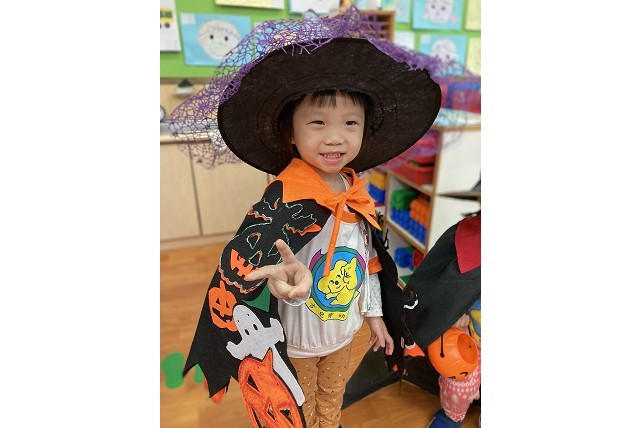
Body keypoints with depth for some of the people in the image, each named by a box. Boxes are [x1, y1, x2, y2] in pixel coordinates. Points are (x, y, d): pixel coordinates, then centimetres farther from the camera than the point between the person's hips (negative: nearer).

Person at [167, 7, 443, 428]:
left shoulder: (358, 195, -10)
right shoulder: (283, 199, -29)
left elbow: (370, 260, 1)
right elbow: (244, 269, -35)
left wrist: (375, 313, 8)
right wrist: (291, 280, -56)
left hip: (344, 330, 5)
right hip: (295, 340, -5)